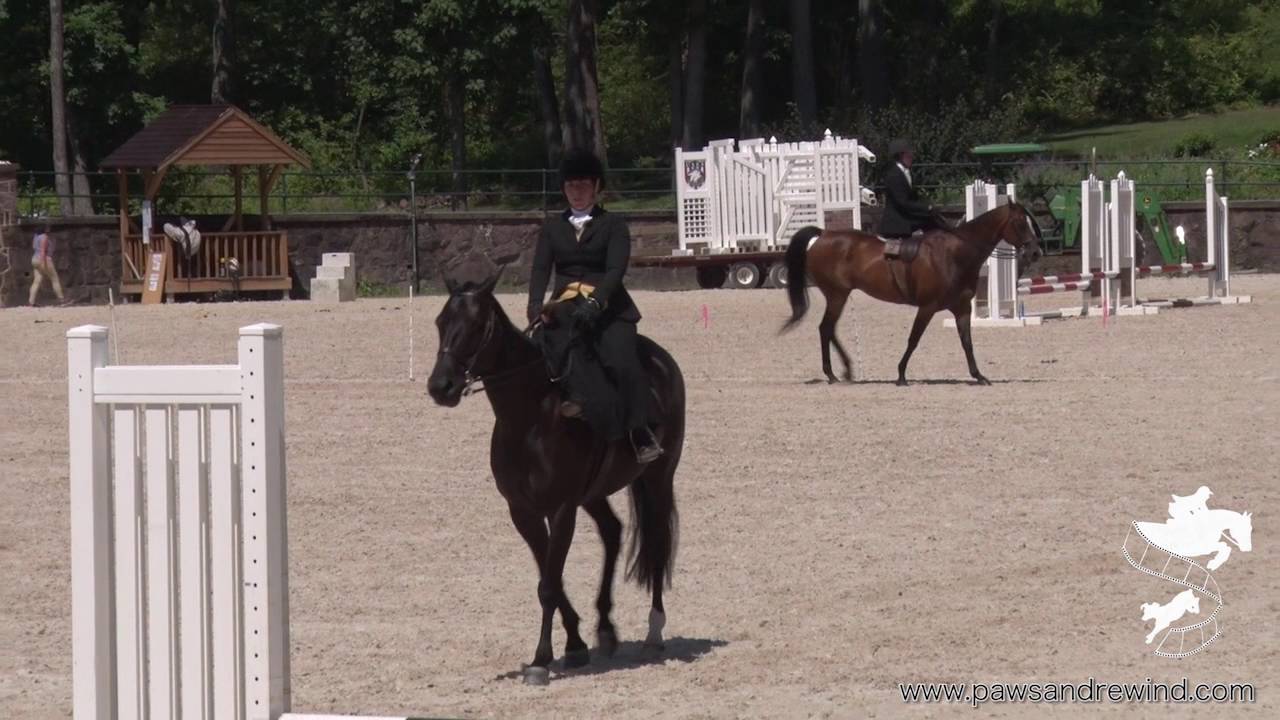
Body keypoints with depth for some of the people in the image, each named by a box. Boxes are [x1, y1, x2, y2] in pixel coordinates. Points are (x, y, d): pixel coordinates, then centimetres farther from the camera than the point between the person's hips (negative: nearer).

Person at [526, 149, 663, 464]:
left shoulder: (613, 225, 6)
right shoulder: (552, 227, 17)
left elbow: (616, 269, -8)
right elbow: (541, 269, 6)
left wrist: (595, 302, -25)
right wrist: (535, 307, -13)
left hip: (608, 308, -4)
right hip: (565, 307, 4)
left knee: (621, 361, -25)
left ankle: (641, 434, -27)